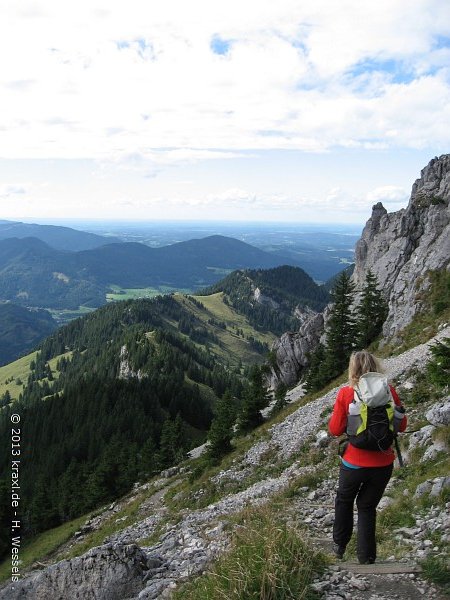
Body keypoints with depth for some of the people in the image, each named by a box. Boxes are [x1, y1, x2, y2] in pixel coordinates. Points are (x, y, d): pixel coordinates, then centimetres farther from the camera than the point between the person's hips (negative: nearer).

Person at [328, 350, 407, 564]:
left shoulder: (346, 393, -15)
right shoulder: (389, 391, -10)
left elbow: (335, 429, -9)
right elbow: (401, 426, 1)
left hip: (354, 464, -1)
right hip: (383, 464, 2)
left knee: (344, 500, 25)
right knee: (367, 506, 19)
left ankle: (340, 546, 36)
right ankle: (366, 556, 23)